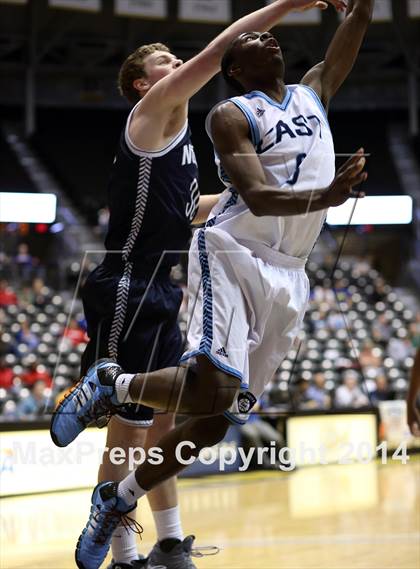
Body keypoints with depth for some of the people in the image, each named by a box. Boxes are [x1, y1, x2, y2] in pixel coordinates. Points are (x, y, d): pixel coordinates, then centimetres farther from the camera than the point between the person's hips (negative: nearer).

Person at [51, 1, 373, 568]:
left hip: (287, 274, 6)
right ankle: (113, 383, 1)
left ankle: (119, 499, 17)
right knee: (212, 387, -27)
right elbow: (257, 197, -19)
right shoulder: (232, 115, -5)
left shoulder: (313, 92, 15)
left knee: (226, 410, 3)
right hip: (232, 252, -6)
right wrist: (327, 196, -36)